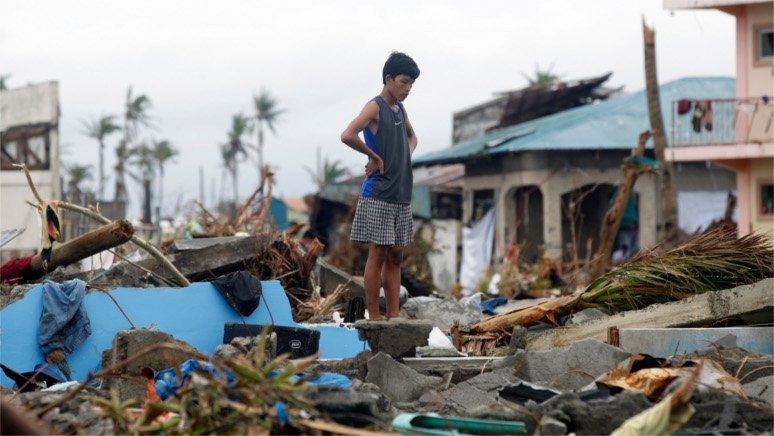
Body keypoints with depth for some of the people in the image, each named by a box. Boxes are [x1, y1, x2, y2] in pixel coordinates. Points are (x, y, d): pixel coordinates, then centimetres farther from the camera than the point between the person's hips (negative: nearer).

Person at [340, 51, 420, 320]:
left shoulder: (400, 109, 15)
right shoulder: (375, 107, -9)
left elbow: (411, 137, 35)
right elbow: (348, 136, -25)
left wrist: (406, 157, 13)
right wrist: (375, 157, -13)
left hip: (402, 194, 8)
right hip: (378, 194, -8)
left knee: (395, 256, 8)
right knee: (378, 254, -6)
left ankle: (393, 317, 11)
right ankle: (373, 318, -2)